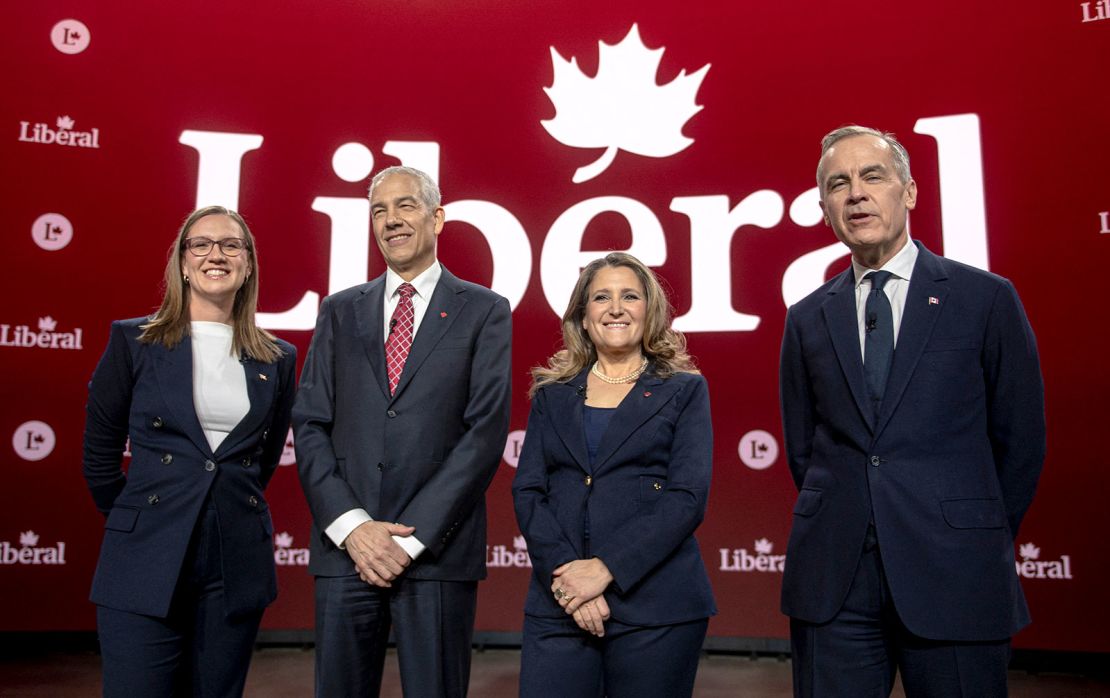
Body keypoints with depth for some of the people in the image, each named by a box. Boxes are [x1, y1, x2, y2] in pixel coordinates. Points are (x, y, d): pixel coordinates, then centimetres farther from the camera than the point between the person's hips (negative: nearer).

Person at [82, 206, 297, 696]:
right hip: (146, 564, -2)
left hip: (237, 567, 3)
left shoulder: (278, 359, 6)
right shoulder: (133, 341, 0)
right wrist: (133, 522, 12)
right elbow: (99, 452, 6)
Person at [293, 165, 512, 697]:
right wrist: (351, 526, -7)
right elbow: (310, 425, 6)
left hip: (437, 549, -2)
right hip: (345, 548, 3)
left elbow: (486, 432, -6)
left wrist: (413, 538, -11)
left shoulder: (484, 311, 2)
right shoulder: (340, 311, 12)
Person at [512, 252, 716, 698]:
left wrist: (606, 568, -14)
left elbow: (688, 497, -6)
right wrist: (564, 571, -11)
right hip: (558, 604, 2)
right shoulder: (551, 395, 12)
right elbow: (526, 491, 4)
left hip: (657, 607, -2)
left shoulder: (684, 390, 4)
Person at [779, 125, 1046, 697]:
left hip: (953, 577, -2)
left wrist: (979, 541, 7)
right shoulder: (807, 318, 8)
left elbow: (1020, 439, 4)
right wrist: (842, 527, 8)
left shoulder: (986, 298, 1)